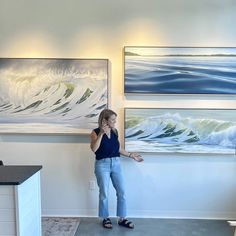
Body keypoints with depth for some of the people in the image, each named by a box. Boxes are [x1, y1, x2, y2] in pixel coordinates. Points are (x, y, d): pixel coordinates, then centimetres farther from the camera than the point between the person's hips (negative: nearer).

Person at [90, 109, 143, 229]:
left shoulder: (115, 132, 7)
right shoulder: (96, 132, -8)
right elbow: (94, 148, -21)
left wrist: (131, 155, 15)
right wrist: (101, 133, -26)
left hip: (116, 164, 5)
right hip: (102, 165, -5)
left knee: (121, 192, 5)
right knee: (104, 194, 5)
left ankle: (122, 219, 19)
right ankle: (106, 218, 24)